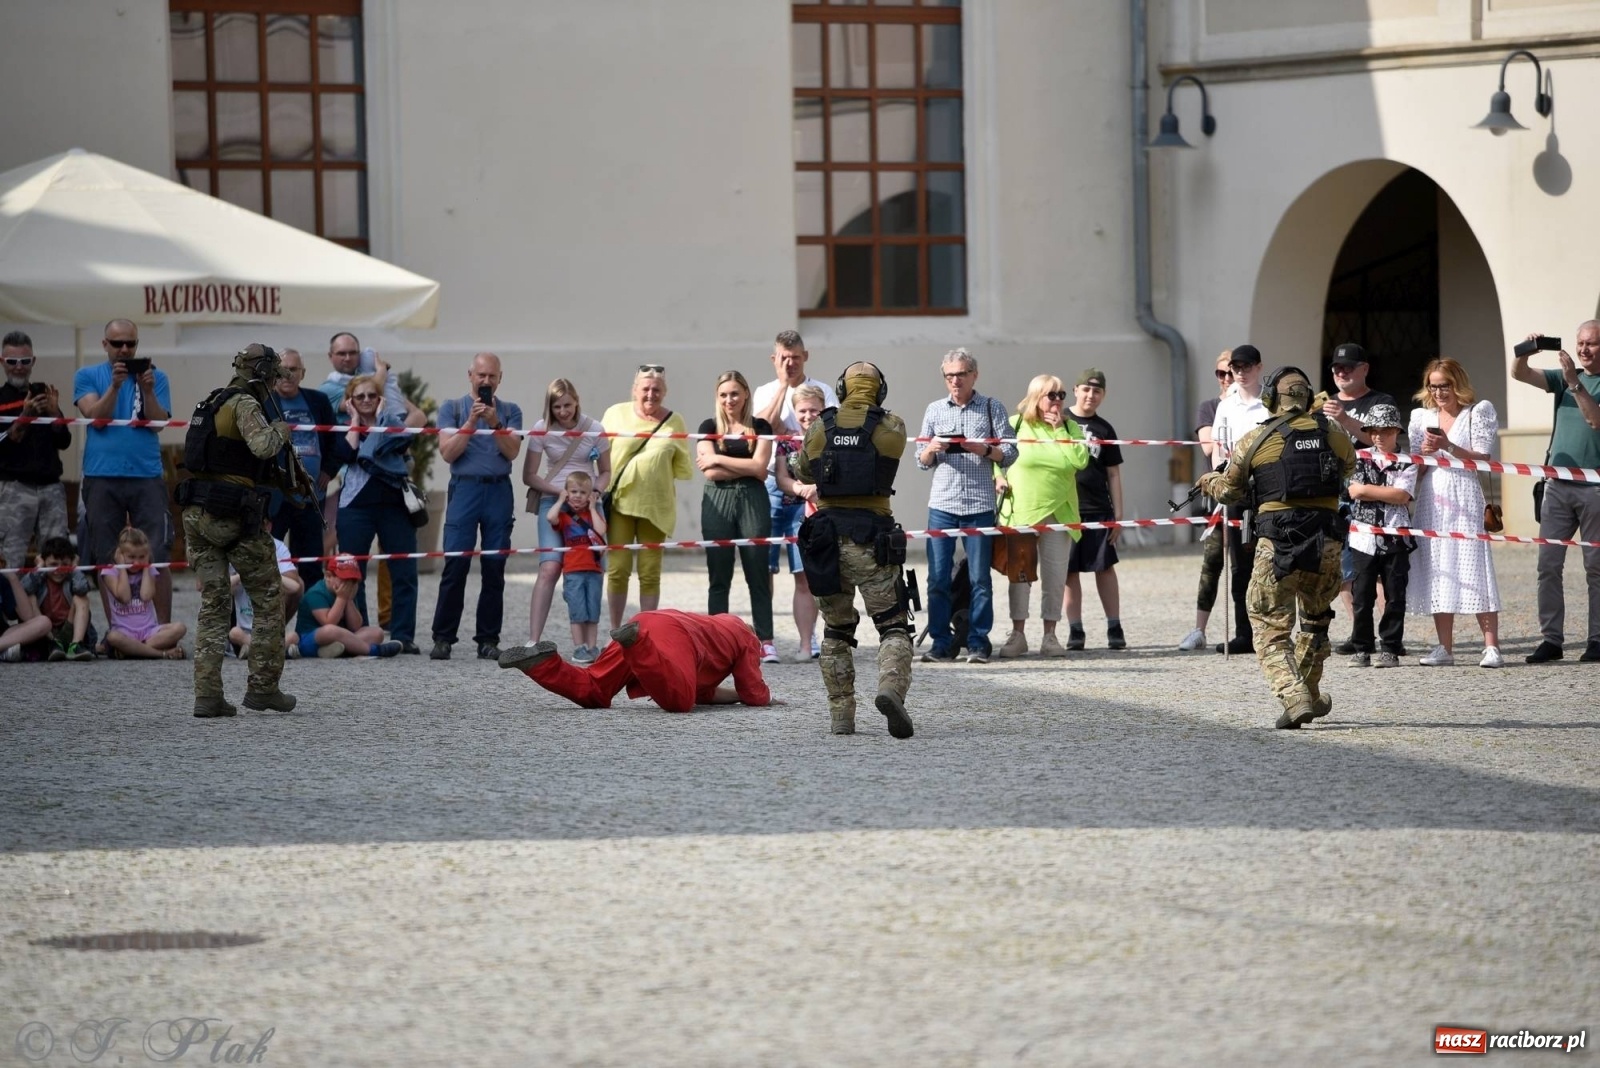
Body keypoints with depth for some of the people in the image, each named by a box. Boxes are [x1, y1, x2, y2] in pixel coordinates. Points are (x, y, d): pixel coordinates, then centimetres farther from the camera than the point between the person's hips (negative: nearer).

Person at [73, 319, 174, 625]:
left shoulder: (155, 377, 9)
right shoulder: (88, 377, 9)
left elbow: (159, 423, -2)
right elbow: (96, 416, -6)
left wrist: (148, 390, -17)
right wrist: (115, 385, -18)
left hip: (146, 476, 0)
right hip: (102, 478, 0)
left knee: (157, 557, -6)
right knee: (106, 559, 3)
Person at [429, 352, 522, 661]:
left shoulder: (510, 411, 14)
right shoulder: (453, 408, 10)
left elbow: (512, 451, 0)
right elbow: (448, 452, -1)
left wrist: (494, 423, -13)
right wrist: (471, 422, -9)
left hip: (499, 491, 2)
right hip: (465, 488, -2)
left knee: (494, 568, 1)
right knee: (455, 565, -8)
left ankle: (488, 639, 4)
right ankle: (443, 638, -4)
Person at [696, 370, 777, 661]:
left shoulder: (760, 427, 8)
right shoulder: (709, 428, 9)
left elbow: (759, 467, -5)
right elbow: (710, 472, -3)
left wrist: (719, 458, -5)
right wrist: (747, 467, -7)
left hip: (753, 500, -1)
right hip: (717, 503, 1)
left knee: (758, 573, -3)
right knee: (719, 576, 1)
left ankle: (765, 641, -4)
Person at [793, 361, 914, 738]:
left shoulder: (821, 428, 5)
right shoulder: (891, 428, -2)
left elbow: (802, 472, 19)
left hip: (827, 535, 3)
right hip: (871, 537, -3)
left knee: (836, 631, 16)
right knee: (894, 625, 1)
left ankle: (841, 713, 12)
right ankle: (891, 687, -26)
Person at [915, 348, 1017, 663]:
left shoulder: (992, 408, 5)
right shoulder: (935, 410, 12)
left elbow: (1010, 454, 2)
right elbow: (922, 461, 15)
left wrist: (982, 449, -15)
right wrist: (932, 449, -7)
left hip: (979, 505, -2)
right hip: (942, 504, 2)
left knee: (979, 578, -1)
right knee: (938, 577, -1)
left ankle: (978, 643, 4)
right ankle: (941, 643, 5)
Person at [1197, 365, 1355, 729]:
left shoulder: (1254, 440, 0)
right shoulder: (1333, 435, 6)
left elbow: (1230, 492, 13)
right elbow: (1349, 465, 27)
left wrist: (1210, 481, 35)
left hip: (1278, 544, -3)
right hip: (1326, 544, 3)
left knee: (1270, 625, 4)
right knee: (1316, 619, 24)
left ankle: (1294, 698, -13)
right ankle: (1309, 694, 34)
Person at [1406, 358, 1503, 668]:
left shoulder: (1478, 413, 3)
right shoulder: (1422, 416, 15)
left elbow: (1484, 459, -3)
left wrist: (1449, 448, -14)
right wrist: (1425, 453, -5)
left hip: (1464, 498, -4)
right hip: (1431, 500, 4)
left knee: (1472, 567, -11)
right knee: (1436, 571, 2)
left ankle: (1491, 646, -12)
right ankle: (1445, 648, 6)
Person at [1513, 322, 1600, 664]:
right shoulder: (1564, 378, 13)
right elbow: (1519, 374, 4)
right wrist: (1524, 352, -16)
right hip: (1557, 485, 4)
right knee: (1548, 565, -1)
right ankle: (1551, 639, 1)